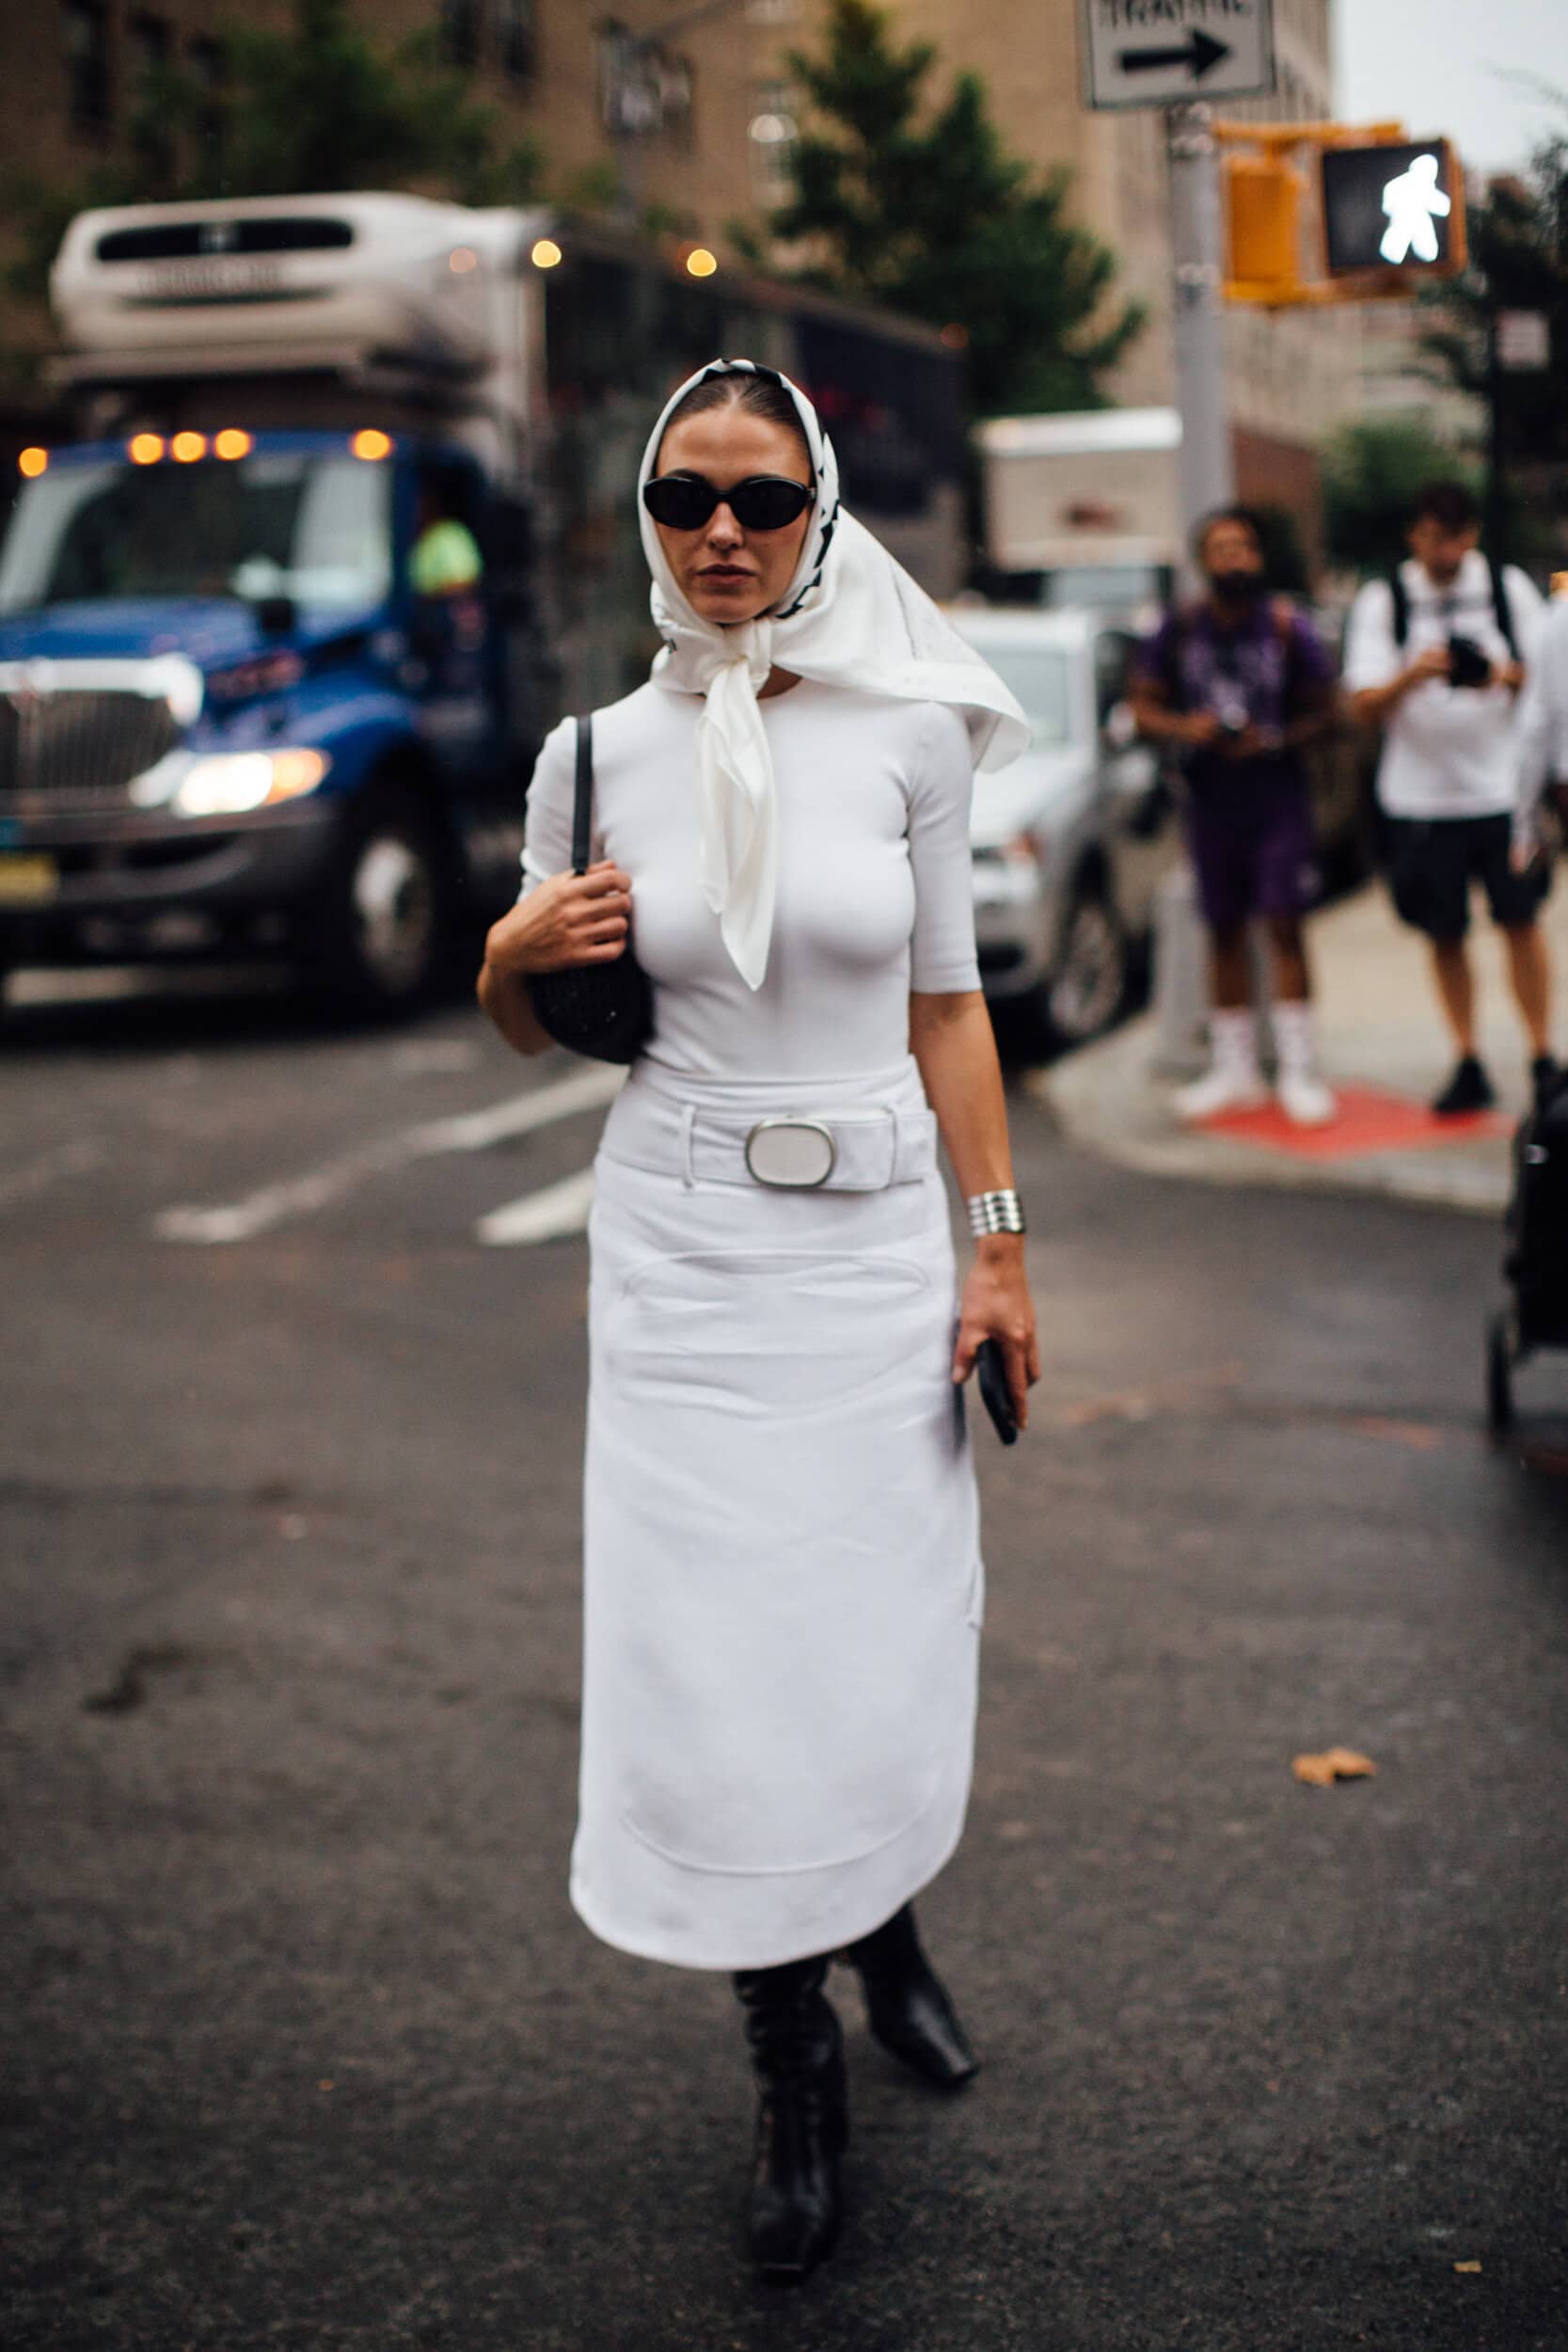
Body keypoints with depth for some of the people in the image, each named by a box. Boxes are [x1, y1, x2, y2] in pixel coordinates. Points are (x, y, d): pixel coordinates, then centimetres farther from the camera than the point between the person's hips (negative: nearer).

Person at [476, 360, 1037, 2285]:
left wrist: (998, 1244, 1)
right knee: (717, 1652, 0)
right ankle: (794, 2071, 19)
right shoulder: (596, 754, 0)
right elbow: (527, 1028, 11)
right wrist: (515, 949, -11)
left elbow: (946, 1005, 3)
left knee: (887, 1635, 7)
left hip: (876, 1239, 0)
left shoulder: (908, 732, -3)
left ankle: (889, 1927, 40)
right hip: (683, 1252, 0)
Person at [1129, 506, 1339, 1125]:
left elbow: (1323, 712, 0)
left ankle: (1298, 1072, -3)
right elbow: (1143, 705, 7)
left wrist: (1274, 739, -17)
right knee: (1224, 930, 9)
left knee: (1284, 924, -8)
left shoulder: (1286, 627, -3)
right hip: (1210, 798, 3)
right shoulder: (1178, 632, 2)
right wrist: (1183, 727, -14)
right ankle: (1233, 1072, 19)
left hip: (1277, 796, -3)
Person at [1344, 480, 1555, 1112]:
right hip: (1419, 794, 0)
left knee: (1521, 923, 0)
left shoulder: (1509, 587, 5)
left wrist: (1506, 676, -18)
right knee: (1445, 935, 4)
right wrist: (1412, 675, -25)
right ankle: (1466, 1063, 14)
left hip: (1504, 789, 0)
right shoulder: (1381, 601, 1)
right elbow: (1365, 706, -5)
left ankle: (1542, 1058, 8)